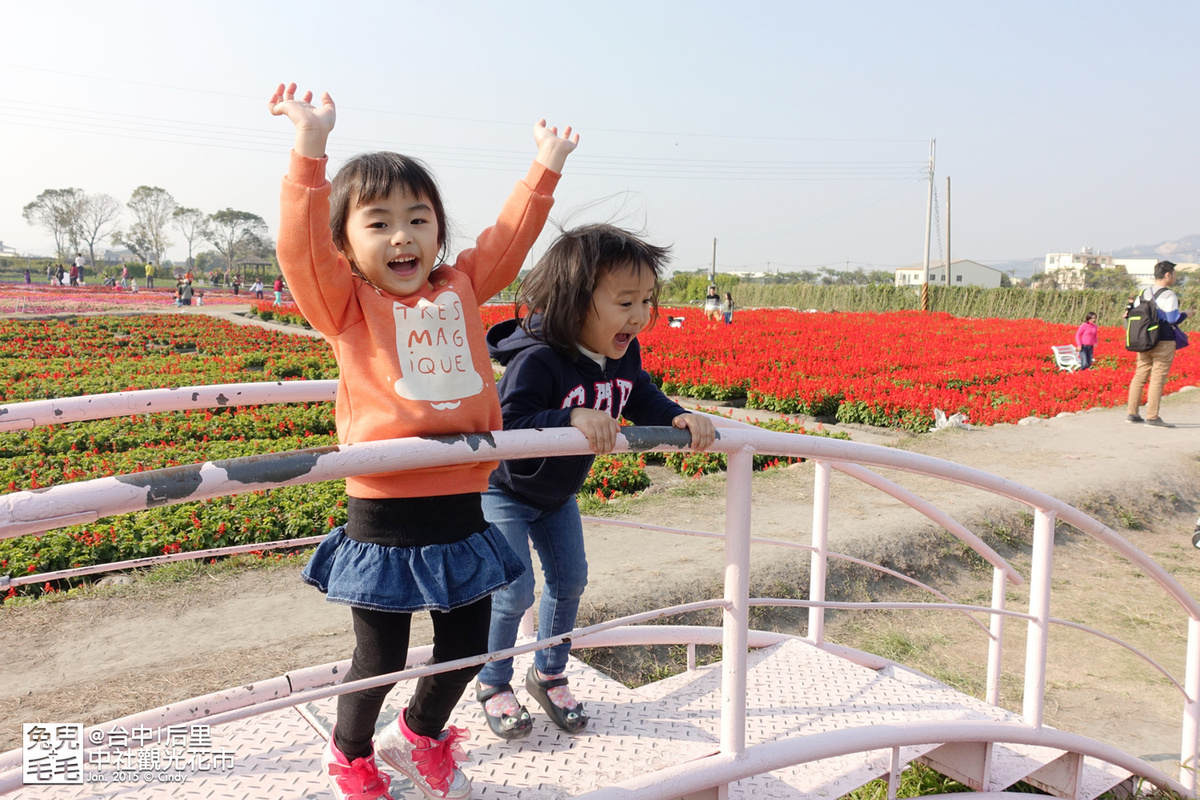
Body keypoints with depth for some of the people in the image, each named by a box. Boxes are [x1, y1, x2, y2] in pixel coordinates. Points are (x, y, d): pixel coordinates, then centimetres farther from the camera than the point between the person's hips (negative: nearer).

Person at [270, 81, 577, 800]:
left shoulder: (460, 289, 8)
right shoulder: (346, 304, -4)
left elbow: (508, 238, 15)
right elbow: (302, 244, -19)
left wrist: (545, 170, 15)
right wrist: (312, 148, -29)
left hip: (461, 507, 5)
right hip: (384, 513, -4)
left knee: (466, 647, 17)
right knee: (381, 658, 9)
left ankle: (421, 737, 48)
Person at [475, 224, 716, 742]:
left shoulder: (623, 354, -13)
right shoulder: (536, 361, -36)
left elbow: (645, 402, -4)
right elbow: (509, 427, -41)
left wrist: (681, 418, -25)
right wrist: (572, 419, -53)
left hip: (558, 495, 7)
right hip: (505, 491, -7)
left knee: (570, 582, 12)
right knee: (515, 592, -5)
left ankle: (549, 674, 35)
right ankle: (493, 684, 22)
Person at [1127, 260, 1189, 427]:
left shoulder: (1144, 294, 10)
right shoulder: (1169, 295, -11)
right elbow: (1173, 319, -14)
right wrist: (1185, 314, 3)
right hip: (1164, 343, -7)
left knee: (1140, 376, 10)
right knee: (1158, 379, -4)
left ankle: (1131, 412, 12)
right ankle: (1152, 417, -4)